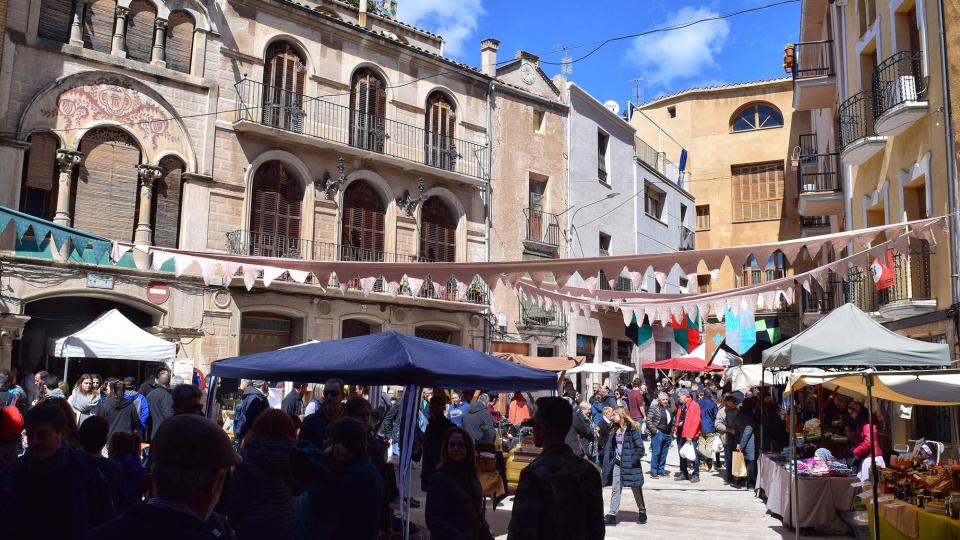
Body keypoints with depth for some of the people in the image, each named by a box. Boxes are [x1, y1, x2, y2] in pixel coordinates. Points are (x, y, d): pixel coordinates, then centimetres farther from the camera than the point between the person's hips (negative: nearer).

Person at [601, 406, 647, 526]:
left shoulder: (632, 429, -14)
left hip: (630, 465, -6)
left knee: (636, 489, 9)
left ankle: (642, 512, 26)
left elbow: (640, 447, -16)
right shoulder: (614, 430, 8)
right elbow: (610, 446, 13)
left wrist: (633, 461, -17)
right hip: (617, 463, 6)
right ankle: (612, 514, 3)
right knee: (615, 489, 2)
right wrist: (610, 460, 3)